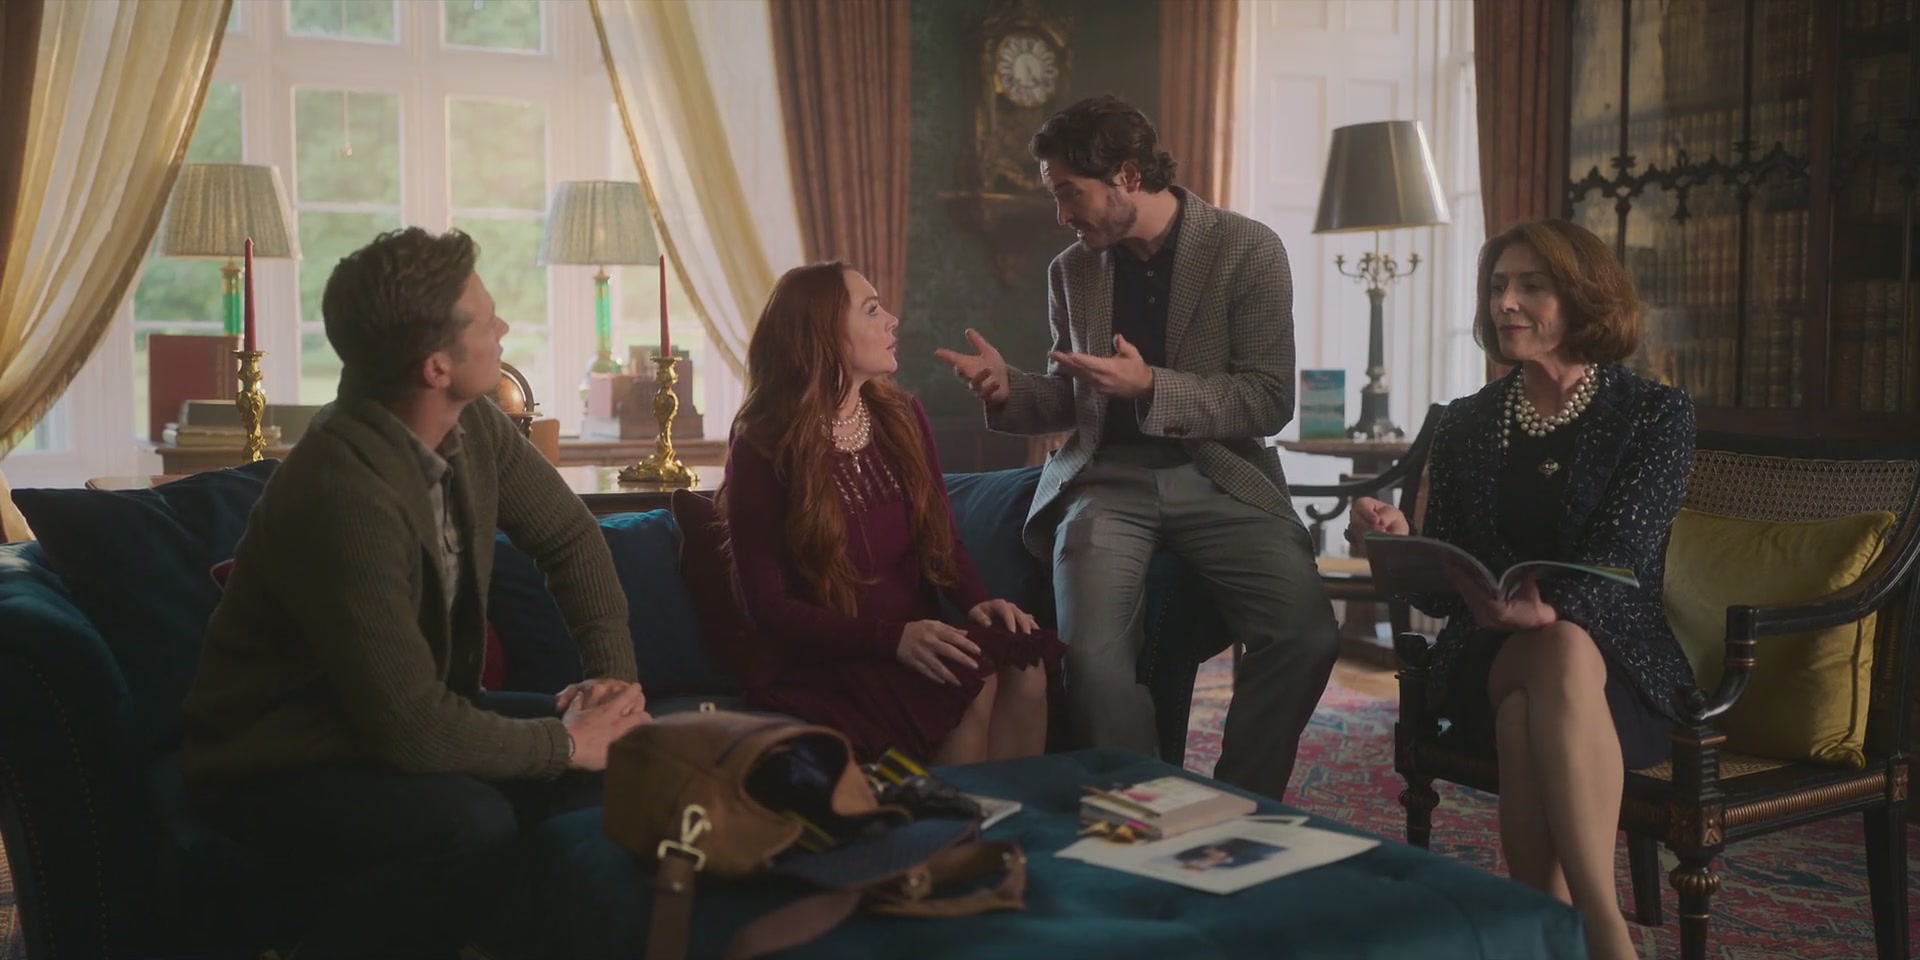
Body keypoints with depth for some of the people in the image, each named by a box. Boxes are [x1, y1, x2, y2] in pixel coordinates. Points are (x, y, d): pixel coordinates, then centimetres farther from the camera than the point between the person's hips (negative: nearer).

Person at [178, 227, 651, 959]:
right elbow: (412, 729, -32)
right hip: (277, 764, -8)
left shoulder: (471, 426, -9)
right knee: (470, 825, -34)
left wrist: (616, 676, -7)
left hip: (408, 715, 8)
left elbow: (570, 535, 6)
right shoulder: (343, 496, -33)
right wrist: (566, 744, -20)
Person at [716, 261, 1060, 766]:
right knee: (970, 683, -29)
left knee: (1023, 668, -25)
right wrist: (891, 638, -25)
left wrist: (976, 601, -9)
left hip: (912, 640, 5)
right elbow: (768, 605, -11)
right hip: (818, 662, -5)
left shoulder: (902, 417, 7)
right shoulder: (763, 450, -8)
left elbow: (941, 533, 14)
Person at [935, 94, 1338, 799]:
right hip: (1106, 480, 2)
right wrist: (1007, 389, -1)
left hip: (1218, 476, -1)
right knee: (1095, 659, -26)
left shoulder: (1248, 251, -2)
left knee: (1306, 632, -25)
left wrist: (1150, 386, -19)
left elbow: (1270, 402, -7)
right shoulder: (1072, 270, 11)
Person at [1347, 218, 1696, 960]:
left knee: (1528, 718, -38)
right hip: (1488, 661, 2)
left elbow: (1620, 557, -14)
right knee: (1558, 654, -36)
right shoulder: (1466, 424, 10)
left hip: (1619, 668, -2)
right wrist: (1398, 546, -17)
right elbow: (1441, 589, 7)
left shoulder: (1655, 415, 1)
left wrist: (1548, 610, -36)